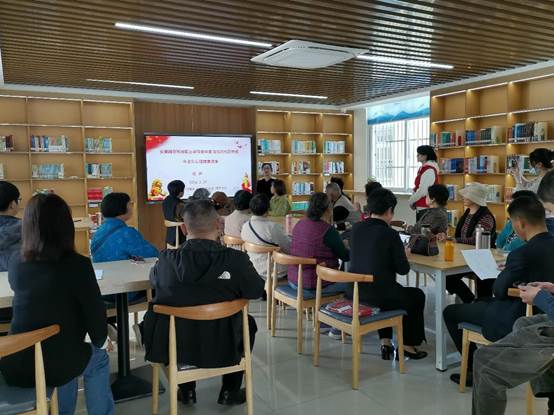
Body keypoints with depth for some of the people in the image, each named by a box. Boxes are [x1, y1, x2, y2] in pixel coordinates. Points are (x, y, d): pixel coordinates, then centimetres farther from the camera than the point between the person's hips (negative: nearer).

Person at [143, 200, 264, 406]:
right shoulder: (236, 259, -21)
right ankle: (229, 391, 31)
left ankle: (186, 390, 35)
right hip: (223, 348, -1)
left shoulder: (167, 259, -17)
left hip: (174, 346, 1)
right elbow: (257, 291, -4)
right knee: (248, 322, 29)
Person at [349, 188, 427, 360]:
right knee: (417, 295, 22)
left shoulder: (356, 228, 1)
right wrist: (403, 254, 10)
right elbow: (403, 269, -10)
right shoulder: (390, 234, -16)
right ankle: (408, 346, 30)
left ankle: (385, 343, 35)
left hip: (354, 291, 6)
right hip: (377, 294, -6)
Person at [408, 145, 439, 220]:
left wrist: (411, 201, -9)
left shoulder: (429, 170, -16)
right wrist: (413, 201, 7)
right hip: (420, 207, 10)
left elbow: (422, 191, -21)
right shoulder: (423, 168, 14)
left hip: (425, 208, -10)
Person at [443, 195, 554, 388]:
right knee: (483, 301, 32)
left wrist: (503, 273, 2)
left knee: (450, 312, 6)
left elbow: (499, 291, -17)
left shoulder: (522, 254, -30)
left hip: (515, 322, -9)